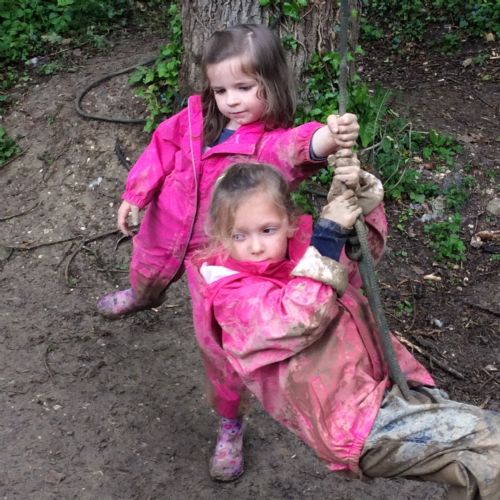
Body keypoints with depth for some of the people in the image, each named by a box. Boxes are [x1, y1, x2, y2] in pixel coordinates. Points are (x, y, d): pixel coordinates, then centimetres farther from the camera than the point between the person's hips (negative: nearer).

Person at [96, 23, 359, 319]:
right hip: (166, 229, 6)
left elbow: (298, 146, -56)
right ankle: (142, 296, 69)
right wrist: (135, 195, 0)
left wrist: (330, 137, -79)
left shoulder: (271, 140, -32)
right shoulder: (197, 116, -16)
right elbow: (162, 149, -1)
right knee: (147, 273, 34)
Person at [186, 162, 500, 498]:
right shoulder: (233, 297, -13)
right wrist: (328, 234, -26)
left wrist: (364, 199, -1)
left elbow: (366, 248, 20)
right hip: (360, 425, -8)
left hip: (392, 384, 8)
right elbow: (301, 316, -29)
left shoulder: (299, 248, 8)